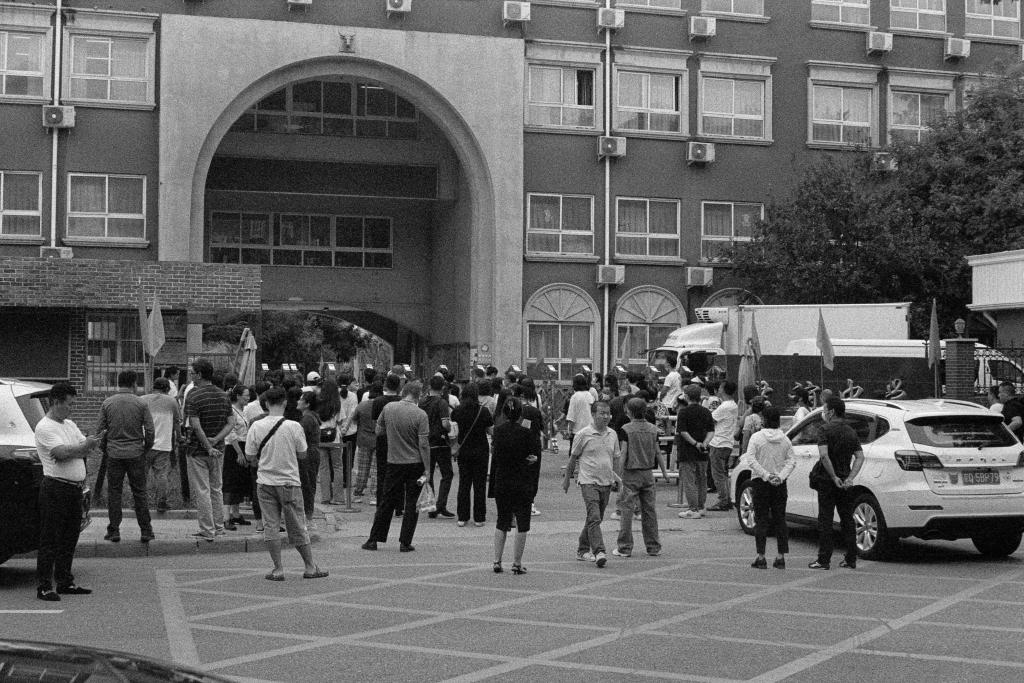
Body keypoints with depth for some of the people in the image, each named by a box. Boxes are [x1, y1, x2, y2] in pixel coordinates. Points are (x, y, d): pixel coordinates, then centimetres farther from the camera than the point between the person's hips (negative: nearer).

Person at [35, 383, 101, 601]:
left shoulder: (70, 425, 17)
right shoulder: (45, 427, -11)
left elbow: (83, 450, 12)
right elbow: (62, 453, -22)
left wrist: (92, 443, -10)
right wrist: (85, 446, -14)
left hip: (75, 488, 9)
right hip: (55, 487, -9)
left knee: (69, 538, 13)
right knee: (50, 540, -5)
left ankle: (65, 582, 22)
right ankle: (44, 586, -1)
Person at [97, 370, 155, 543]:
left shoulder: (107, 403, 0)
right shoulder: (141, 404, -3)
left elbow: (100, 429, 1)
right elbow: (149, 430, -3)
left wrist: (104, 450, 15)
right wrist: (146, 449, 12)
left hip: (114, 453, 0)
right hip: (136, 454, 0)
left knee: (114, 492, 8)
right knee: (140, 493, 7)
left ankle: (114, 531, 8)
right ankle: (145, 531, 8)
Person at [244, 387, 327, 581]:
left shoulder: (256, 426, -6)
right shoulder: (294, 426, -9)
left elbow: (250, 456, 0)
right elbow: (302, 454, 0)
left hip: (265, 483, 1)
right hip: (290, 482, -1)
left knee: (271, 526, 6)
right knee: (297, 527, 9)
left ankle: (278, 569, 5)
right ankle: (310, 567, 17)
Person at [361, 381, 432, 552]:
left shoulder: (388, 408, -3)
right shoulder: (420, 415, -12)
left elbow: (379, 431, 8)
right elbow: (424, 445, -13)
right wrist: (426, 471, -11)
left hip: (394, 463, 3)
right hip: (415, 464, -3)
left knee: (386, 503, 12)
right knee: (411, 504, 7)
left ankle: (373, 540, 14)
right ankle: (405, 543, 7)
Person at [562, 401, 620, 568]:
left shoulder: (612, 435, 8)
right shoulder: (583, 434, -6)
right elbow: (573, 457, 3)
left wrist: (614, 476, 6)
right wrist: (567, 478, 8)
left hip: (606, 483, 5)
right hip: (588, 481, -5)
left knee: (595, 519, 12)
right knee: (594, 517, -16)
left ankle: (582, 550, 26)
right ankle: (598, 552, -22)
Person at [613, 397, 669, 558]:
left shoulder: (626, 429, -9)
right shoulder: (653, 429, 4)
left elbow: (623, 454, -13)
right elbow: (658, 453, 7)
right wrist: (664, 471, 16)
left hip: (631, 474, -4)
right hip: (648, 474, 4)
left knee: (626, 510, 0)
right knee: (649, 510, 11)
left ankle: (624, 547, 0)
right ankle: (653, 547, 15)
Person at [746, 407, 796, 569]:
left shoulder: (757, 437, -6)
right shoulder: (785, 439, 5)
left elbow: (751, 459, -16)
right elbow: (792, 461, -3)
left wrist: (765, 475, -17)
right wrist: (780, 476, -11)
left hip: (761, 482, -3)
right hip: (780, 484, 3)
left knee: (761, 520, 0)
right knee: (780, 520, 9)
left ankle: (761, 557, -3)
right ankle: (781, 557, 7)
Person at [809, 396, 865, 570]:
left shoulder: (827, 431, -10)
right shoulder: (851, 432, 9)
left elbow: (823, 455, -24)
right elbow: (860, 457, 3)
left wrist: (834, 477, -18)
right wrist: (850, 478, -5)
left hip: (828, 482, -6)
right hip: (845, 482, 6)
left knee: (825, 521, -1)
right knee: (847, 520, 12)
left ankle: (824, 560, -2)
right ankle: (851, 559, 14)